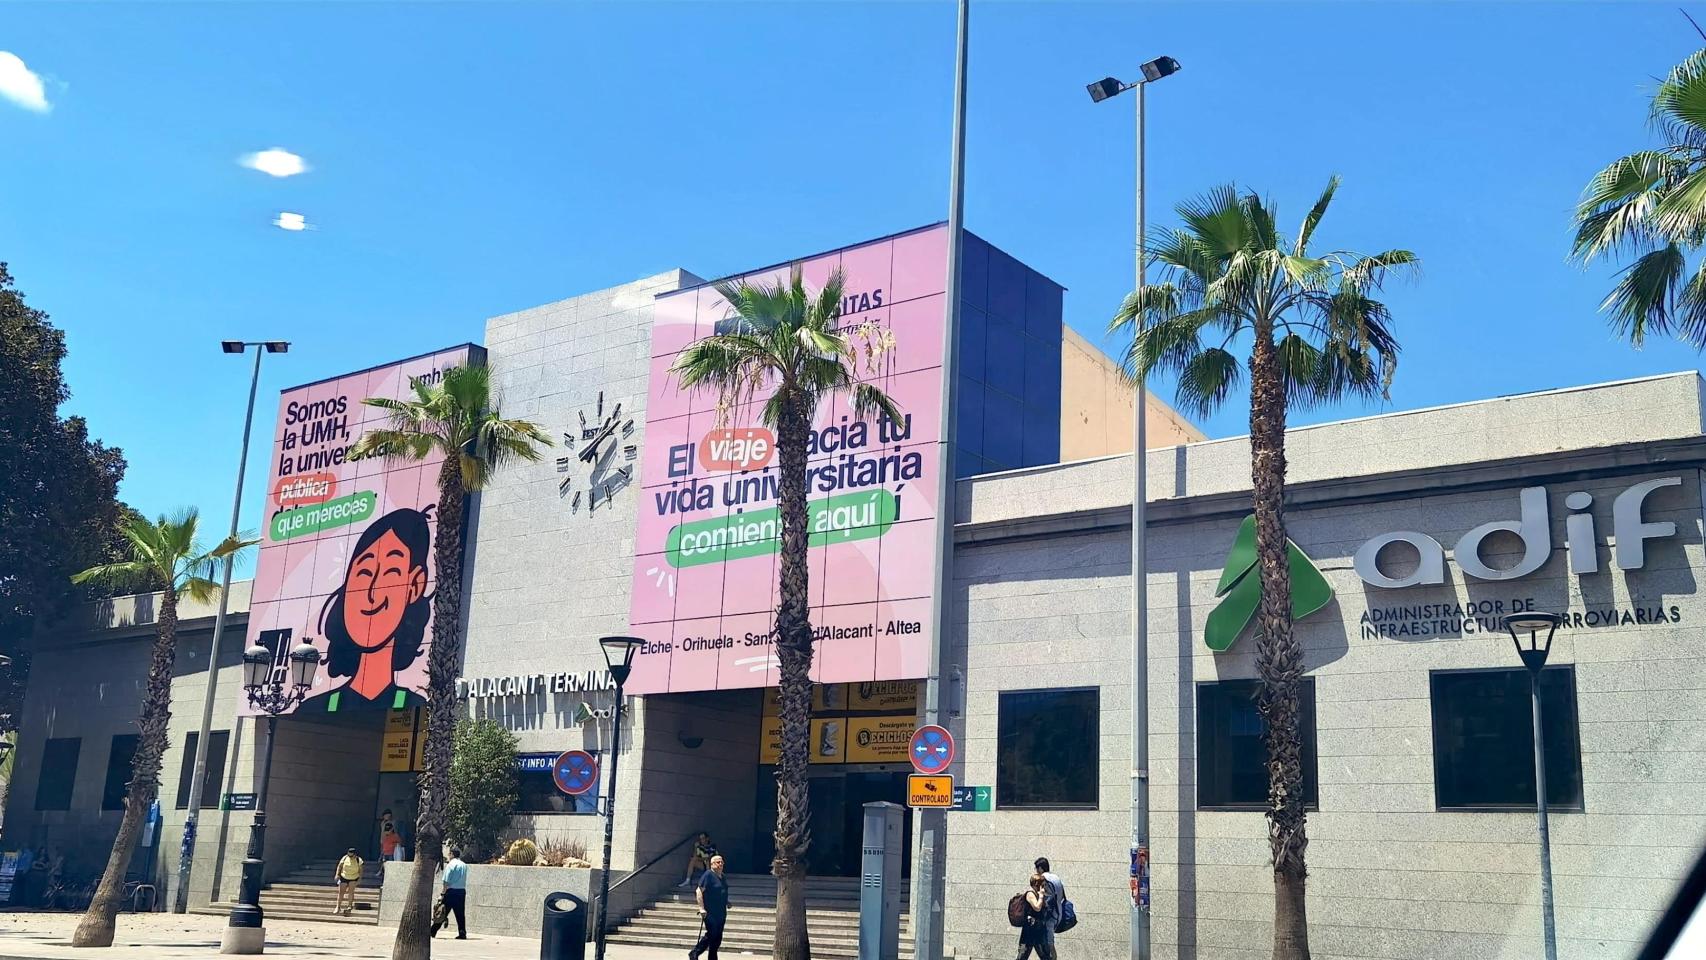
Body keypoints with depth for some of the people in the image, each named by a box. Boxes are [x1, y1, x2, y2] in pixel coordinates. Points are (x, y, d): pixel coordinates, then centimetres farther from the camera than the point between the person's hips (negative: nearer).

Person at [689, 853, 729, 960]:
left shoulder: (722, 876, 15)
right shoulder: (708, 875, -10)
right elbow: (699, 891, -14)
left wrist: (726, 902, 13)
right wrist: (701, 908, -19)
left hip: (721, 913, 8)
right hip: (710, 912, -8)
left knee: (718, 938, 9)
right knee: (711, 934, -9)